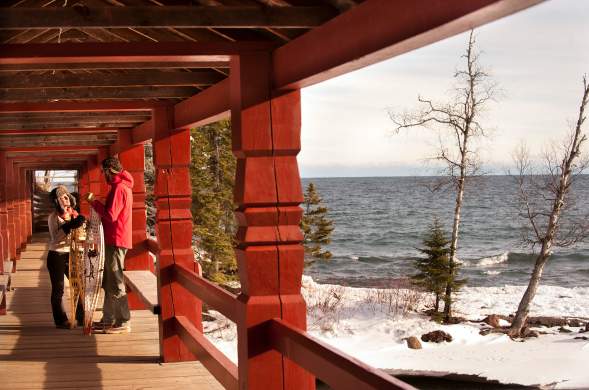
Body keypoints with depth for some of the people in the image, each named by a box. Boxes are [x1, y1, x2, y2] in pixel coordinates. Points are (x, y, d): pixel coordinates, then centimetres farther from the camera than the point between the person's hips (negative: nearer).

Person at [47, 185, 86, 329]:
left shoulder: (73, 214, 6)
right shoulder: (53, 217, -9)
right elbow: (55, 238, -20)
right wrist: (69, 226, -29)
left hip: (71, 255, 5)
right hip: (56, 256, -5)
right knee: (58, 290, 1)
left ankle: (81, 317, 14)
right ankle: (61, 321, 7)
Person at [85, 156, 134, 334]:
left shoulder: (118, 188, -15)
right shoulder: (123, 186, 17)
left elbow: (110, 216, -20)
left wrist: (94, 202, -11)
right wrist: (97, 203, 10)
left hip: (116, 241, -10)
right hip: (115, 240, 10)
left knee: (116, 283, -6)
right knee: (108, 282, 15)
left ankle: (123, 323, -3)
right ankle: (108, 319, 21)